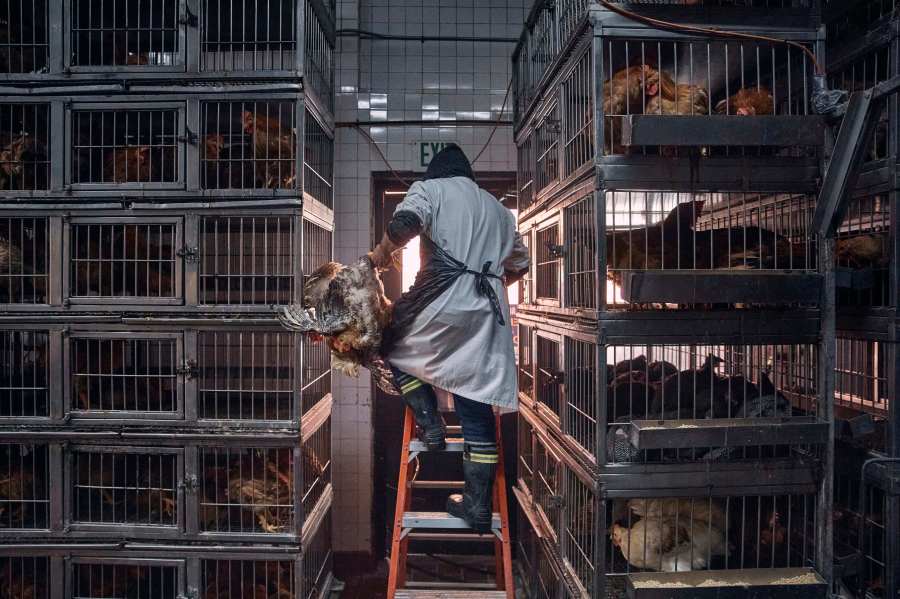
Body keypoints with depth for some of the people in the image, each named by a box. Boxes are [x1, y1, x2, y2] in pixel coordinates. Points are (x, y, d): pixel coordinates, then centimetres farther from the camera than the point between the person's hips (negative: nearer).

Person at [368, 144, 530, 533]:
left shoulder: (430, 189, 8)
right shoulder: (498, 208, 25)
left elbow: (406, 221, -14)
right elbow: (520, 264, 29)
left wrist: (383, 252, 3)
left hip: (440, 301, -5)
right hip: (487, 315, 5)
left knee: (397, 347, 26)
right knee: (477, 408, 7)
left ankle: (429, 422, 11)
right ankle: (478, 505, 10)